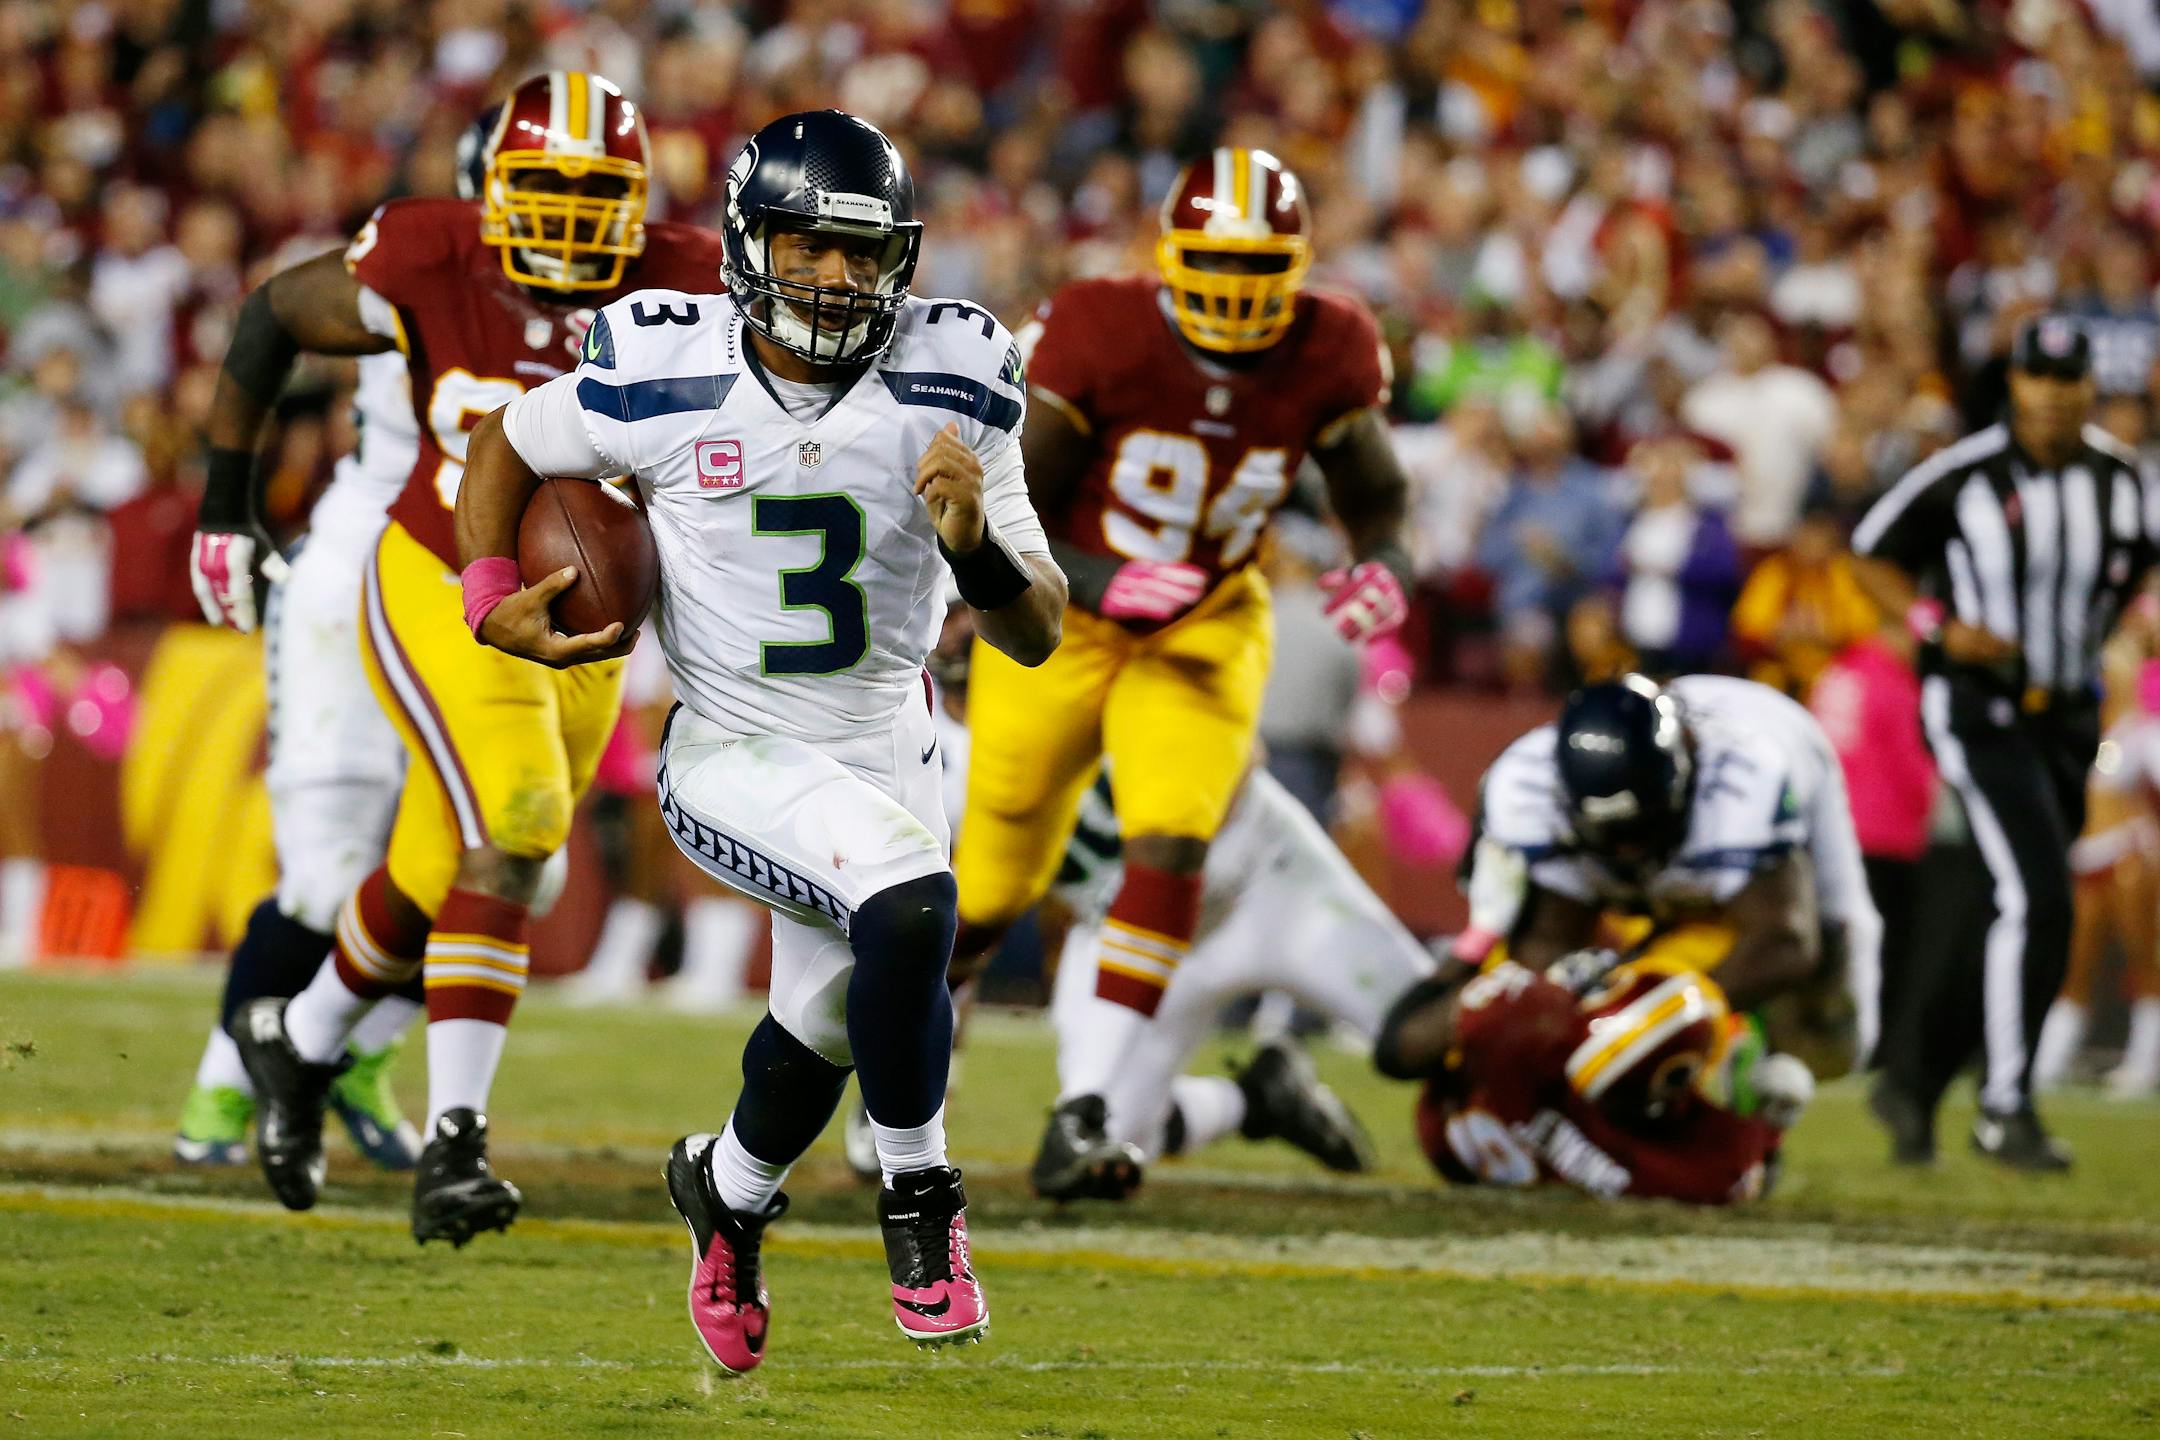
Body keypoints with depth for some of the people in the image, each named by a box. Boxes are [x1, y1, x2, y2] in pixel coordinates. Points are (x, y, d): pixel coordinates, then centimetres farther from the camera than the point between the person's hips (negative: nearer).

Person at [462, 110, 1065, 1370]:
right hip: (731, 753, -4)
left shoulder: (948, 391, -14)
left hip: (884, 748, 4)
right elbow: (509, 446, 6)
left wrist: (978, 547, -33)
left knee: (822, 1027, 19)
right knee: (907, 902, -30)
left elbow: (1037, 637, -14)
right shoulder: (663, 380, -16)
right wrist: (493, 602, -7)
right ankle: (921, 1197, -9)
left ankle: (729, 1190, 52)